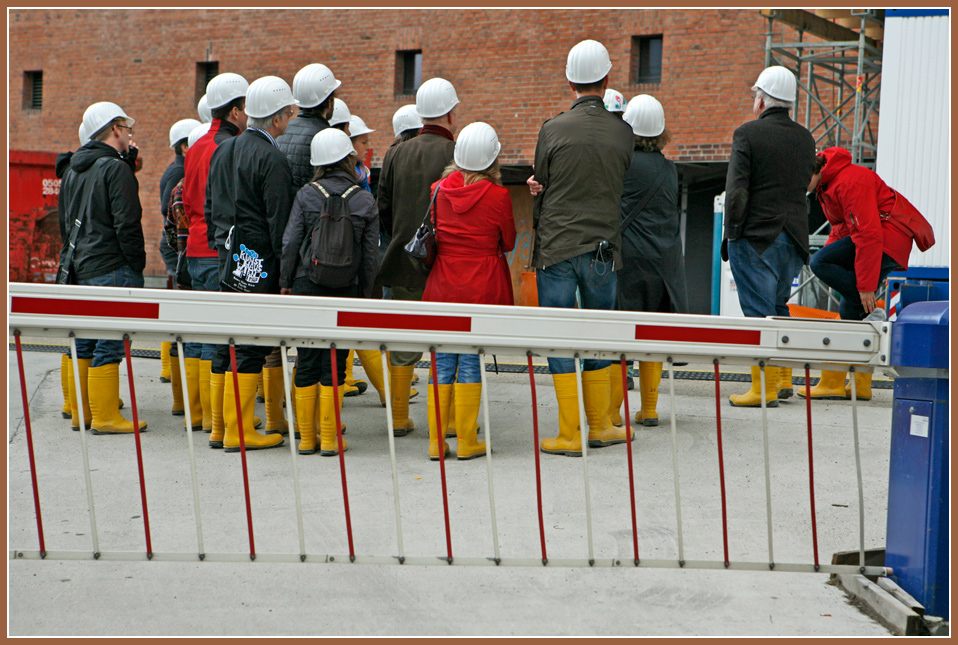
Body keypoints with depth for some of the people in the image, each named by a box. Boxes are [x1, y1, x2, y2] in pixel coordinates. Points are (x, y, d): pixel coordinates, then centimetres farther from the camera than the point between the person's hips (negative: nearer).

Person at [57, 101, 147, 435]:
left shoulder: (72, 170, 16)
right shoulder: (116, 168, -11)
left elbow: (64, 223, 21)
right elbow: (127, 224, -16)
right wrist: (137, 265, -9)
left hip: (79, 269, 9)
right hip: (112, 270, -9)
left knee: (84, 343, 14)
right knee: (110, 344, -6)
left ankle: (80, 411, 20)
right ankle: (105, 417, -6)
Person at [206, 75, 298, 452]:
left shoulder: (222, 151, 13)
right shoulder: (271, 159, -13)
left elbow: (209, 208, 18)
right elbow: (279, 222, -16)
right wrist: (287, 272, -13)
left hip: (228, 257, 9)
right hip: (259, 261, -9)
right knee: (251, 344, -5)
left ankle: (277, 417, 24)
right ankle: (238, 431, -3)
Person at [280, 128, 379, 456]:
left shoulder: (306, 194, -1)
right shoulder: (365, 201, 0)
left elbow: (290, 242, -2)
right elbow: (369, 255, 2)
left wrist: (285, 282, 7)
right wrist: (365, 294, 11)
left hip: (307, 285, 1)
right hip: (345, 290, 0)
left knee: (306, 362, 7)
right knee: (335, 362, 4)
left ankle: (306, 438, 11)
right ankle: (329, 439, 5)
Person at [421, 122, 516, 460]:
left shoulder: (438, 189, -1)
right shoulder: (498, 196, -10)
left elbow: (430, 234, 10)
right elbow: (508, 243, 2)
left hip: (442, 286, 3)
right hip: (482, 286, -3)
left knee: (442, 363, 8)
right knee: (471, 362, 3)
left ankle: (436, 441, 10)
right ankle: (466, 441, 6)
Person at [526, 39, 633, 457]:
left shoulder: (553, 130, -7)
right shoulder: (623, 133, -1)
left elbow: (539, 191, 2)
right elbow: (620, 190, 7)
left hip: (557, 250, -2)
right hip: (603, 249, 2)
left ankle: (569, 436, 4)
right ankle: (600, 427, 21)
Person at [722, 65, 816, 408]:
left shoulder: (748, 134, -10)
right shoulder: (805, 139, 9)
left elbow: (737, 191, -14)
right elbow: (802, 186, 16)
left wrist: (731, 234, -7)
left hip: (757, 238, -6)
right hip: (794, 237, 6)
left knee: (759, 312, -3)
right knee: (778, 306, 20)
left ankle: (764, 389, -2)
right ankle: (783, 377, 24)